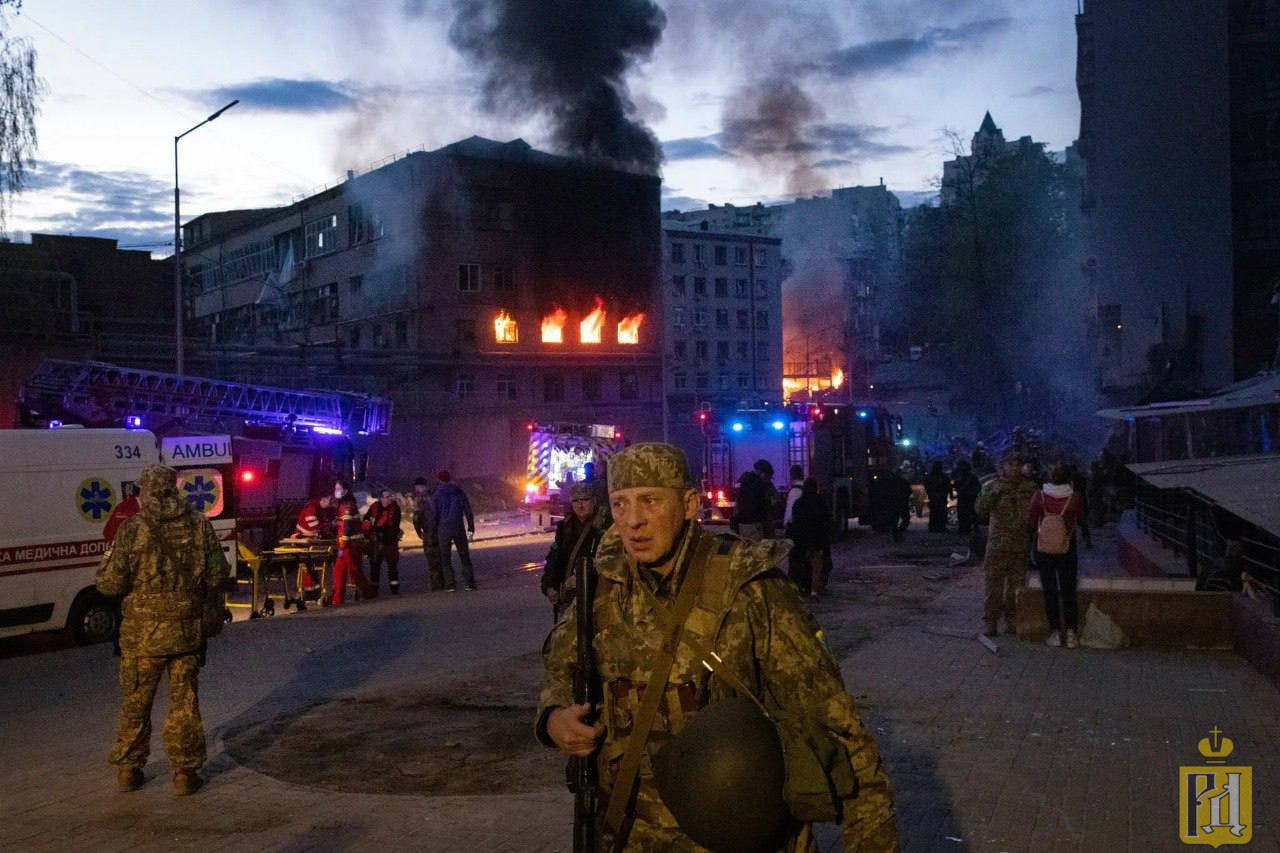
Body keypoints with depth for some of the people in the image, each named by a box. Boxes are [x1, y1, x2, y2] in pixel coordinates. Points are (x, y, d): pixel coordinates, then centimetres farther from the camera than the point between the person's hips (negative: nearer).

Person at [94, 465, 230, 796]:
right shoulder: (199, 526, -4)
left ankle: (128, 769, 25)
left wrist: (108, 557, 10)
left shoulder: (132, 530, -12)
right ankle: (186, 772, 13)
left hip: (142, 632, -1)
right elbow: (218, 577, -1)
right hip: (188, 629, 2)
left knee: (136, 703, 14)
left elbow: (110, 584, -9)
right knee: (184, 703, 10)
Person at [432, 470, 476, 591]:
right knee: (464, 556, 8)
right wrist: (471, 526, 10)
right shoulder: (459, 492, 2)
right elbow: (468, 511, 3)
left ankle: (450, 584, 1)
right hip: (459, 528, 2)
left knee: (445, 558, 8)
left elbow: (434, 514, -3)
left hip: (443, 529, -2)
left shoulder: (437, 495, -4)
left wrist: (435, 530, 7)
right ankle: (469, 583, 1)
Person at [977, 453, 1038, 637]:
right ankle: (989, 622, 2)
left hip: (1021, 545, 1)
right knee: (993, 585, -4)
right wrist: (995, 493, -16)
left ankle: (1012, 620, 17)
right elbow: (981, 509, -6)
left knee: (1016, 587, 6)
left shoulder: (1030, 488, 7)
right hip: (997, 544, -1)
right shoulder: (992, 486, 4)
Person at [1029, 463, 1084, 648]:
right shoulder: (1073, 498, -14)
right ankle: (1071, 633, 9)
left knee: (1050, 591, 8)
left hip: (1044, 549, 0)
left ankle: (1055, 633, 8)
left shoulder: (1040, 496, -13)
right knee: (1069, 591, 10)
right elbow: (1080, 519, 2)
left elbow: (1030, 523, -6)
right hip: (1067, 550, 0)